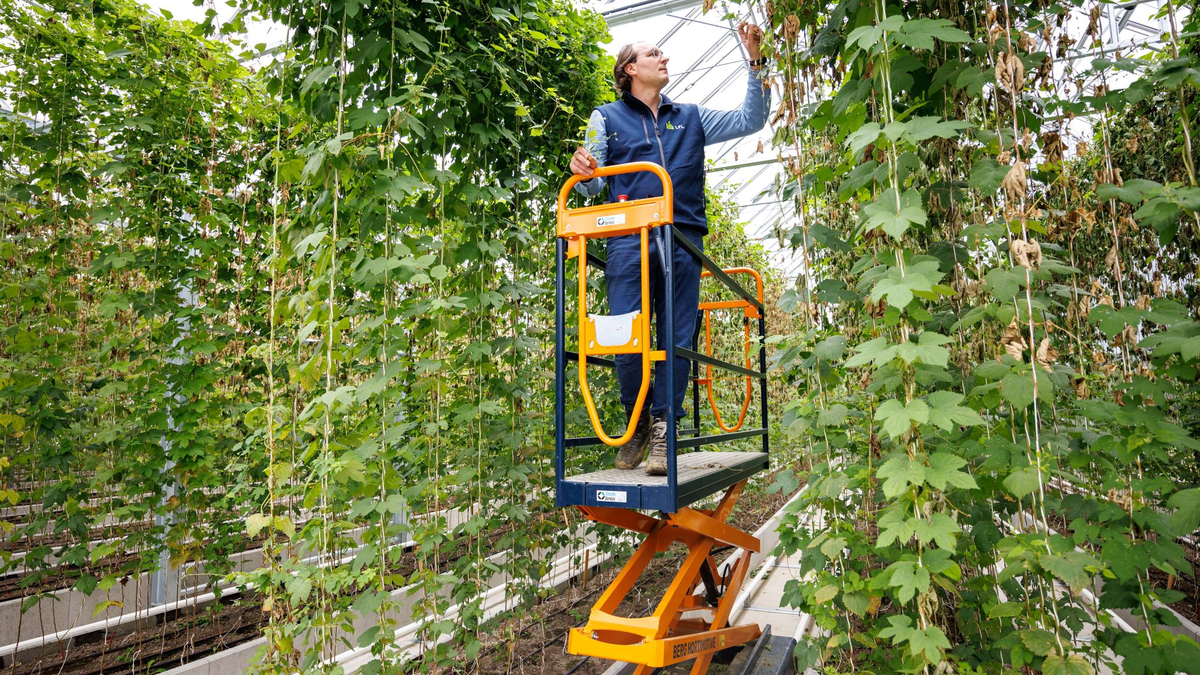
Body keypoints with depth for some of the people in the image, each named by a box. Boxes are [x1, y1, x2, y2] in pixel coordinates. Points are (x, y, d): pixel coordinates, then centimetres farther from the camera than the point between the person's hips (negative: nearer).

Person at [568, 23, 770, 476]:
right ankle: (636, 422, 12)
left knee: (678, 337, -3)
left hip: (683, 239, 3)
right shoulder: (607, 118, 18)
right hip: (628, 240, -2)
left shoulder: (690, 117, 26)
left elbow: (750, 121, 20)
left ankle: (663, 428, 5)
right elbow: (592, 188, 11)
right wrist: (581, 170, -12)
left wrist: (755, 63, 11)